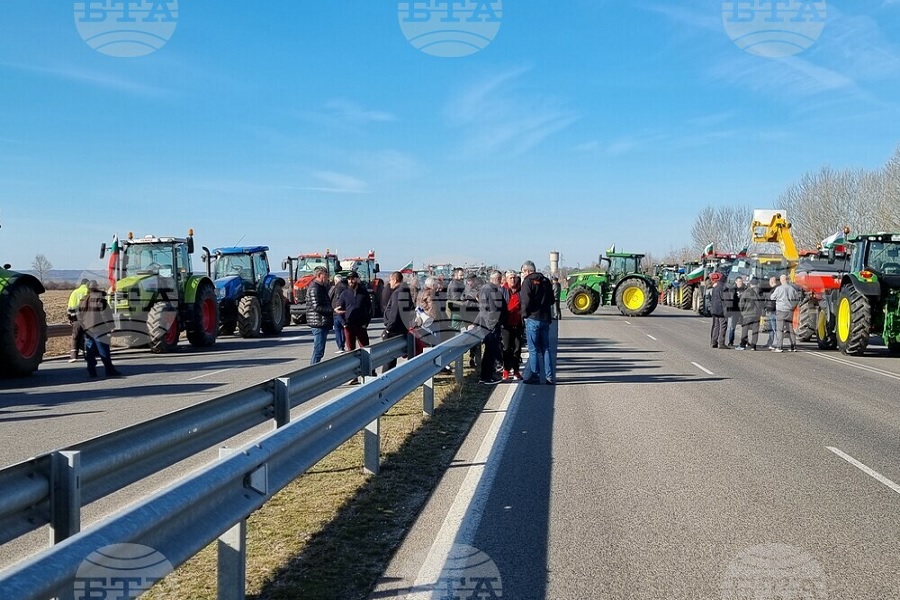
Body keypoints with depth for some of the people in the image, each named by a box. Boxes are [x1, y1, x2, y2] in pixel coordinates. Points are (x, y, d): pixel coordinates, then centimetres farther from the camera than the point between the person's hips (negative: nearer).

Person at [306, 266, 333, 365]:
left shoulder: (321, 287, 20)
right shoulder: (314, 288, -14)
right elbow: (316, 307, -22)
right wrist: (333, 310, -24)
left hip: (323, 324, 11)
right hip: (319, 323, -11)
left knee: (318, 351, 14)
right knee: (318, 351, -9)